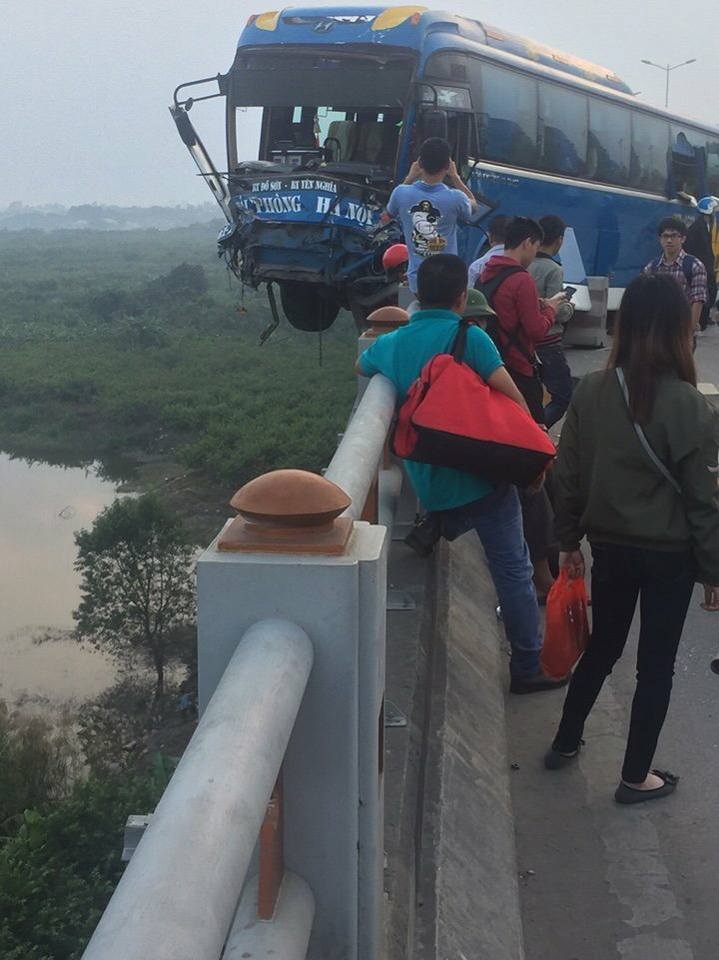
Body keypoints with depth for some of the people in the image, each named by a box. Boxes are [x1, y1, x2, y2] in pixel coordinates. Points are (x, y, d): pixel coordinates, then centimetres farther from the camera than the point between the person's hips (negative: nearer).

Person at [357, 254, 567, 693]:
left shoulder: (391, 343, 7)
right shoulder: (468, 337, -9)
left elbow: (361, 366, 30)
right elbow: (513, 397, -15)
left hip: (428, 486, 6)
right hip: (482, 475, -5)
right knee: (513, 569, 4)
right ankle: (530, 665, 10)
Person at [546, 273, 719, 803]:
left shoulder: (590, 392, -8)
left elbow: (568, 476, 0)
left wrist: (569, 540, 13)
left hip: (609, 545, 4)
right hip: (669, 552, -4)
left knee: (602, 646, 23)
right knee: (656, 663, 12)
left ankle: (565, 743, 37)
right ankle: (636, 777, 23)